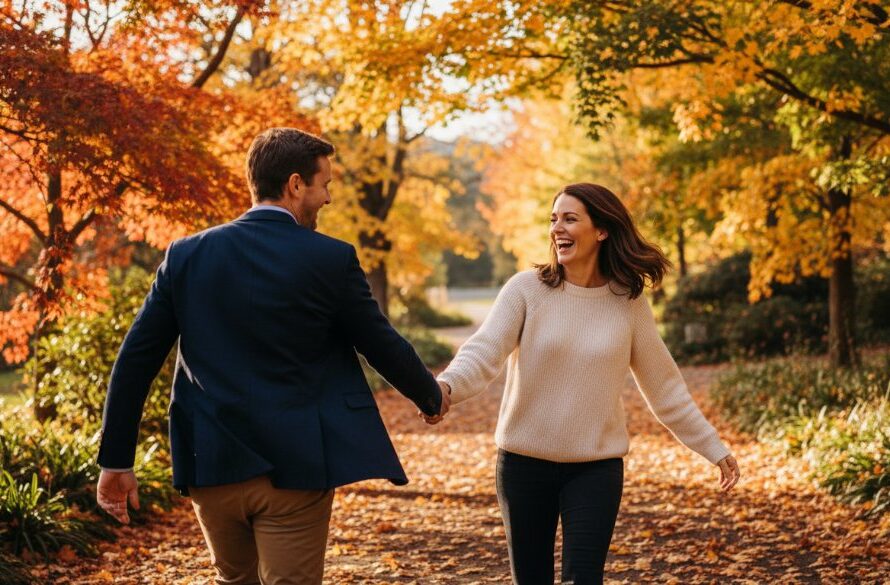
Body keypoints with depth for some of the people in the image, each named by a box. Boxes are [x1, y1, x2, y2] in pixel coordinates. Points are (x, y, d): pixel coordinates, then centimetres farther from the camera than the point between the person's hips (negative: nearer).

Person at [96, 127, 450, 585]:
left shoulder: (186, 255, 1)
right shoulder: (331, 259, -8)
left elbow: (135, 359, 1)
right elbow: (381, 344, 3)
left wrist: (116, 461, 8)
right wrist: (431, 397, 22)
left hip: (211, 465, 4)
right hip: (295, 469, -4)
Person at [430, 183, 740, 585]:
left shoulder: (628, 302, 0)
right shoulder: (527, 289, -7)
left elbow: (664, 387, 8)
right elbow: (483, 352, -19)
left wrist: (714, 449, 9)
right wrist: (445, 387, -40)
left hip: (596, 467, 0)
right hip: (524, 462, 0)